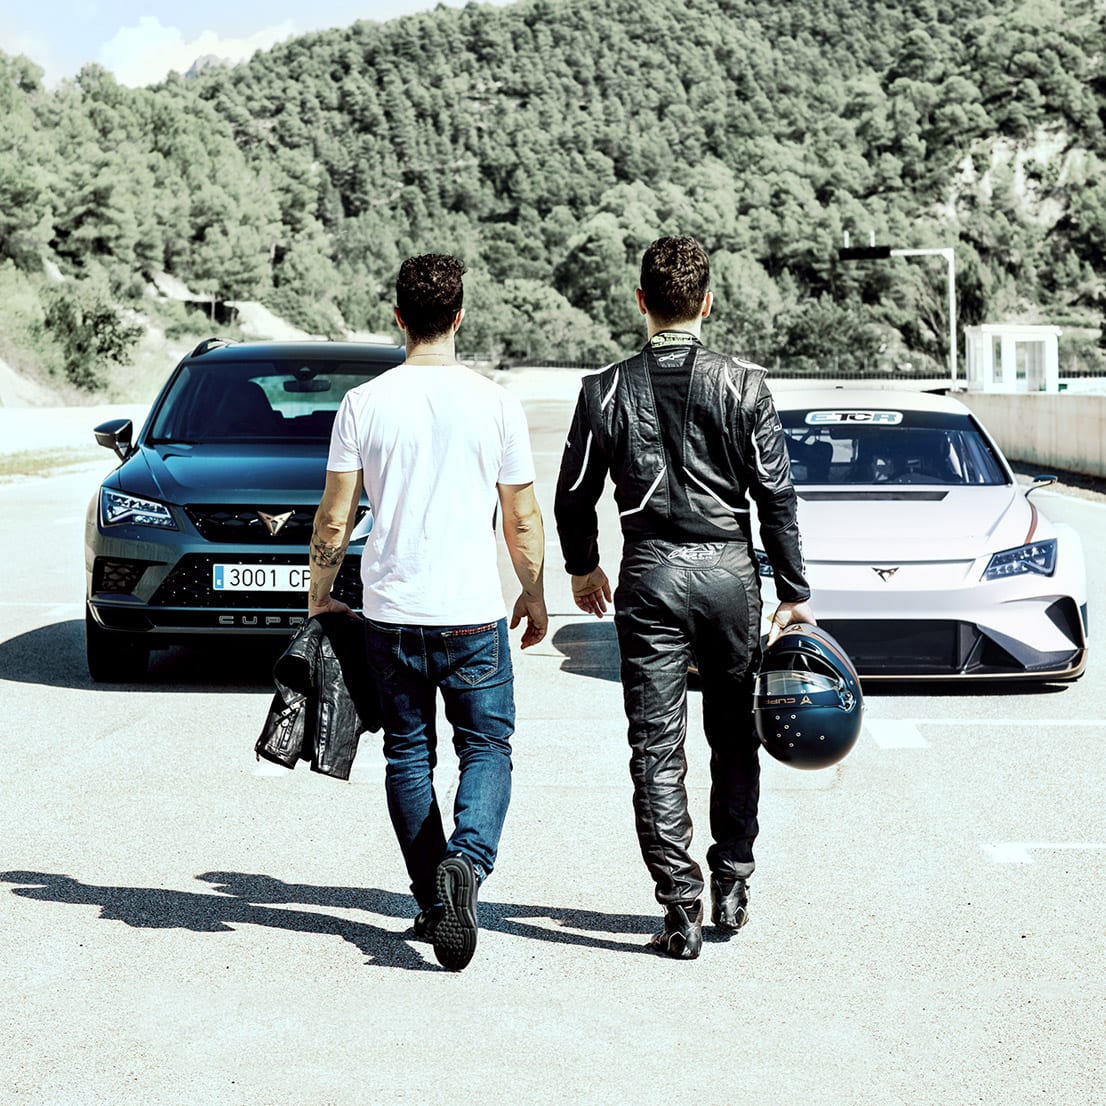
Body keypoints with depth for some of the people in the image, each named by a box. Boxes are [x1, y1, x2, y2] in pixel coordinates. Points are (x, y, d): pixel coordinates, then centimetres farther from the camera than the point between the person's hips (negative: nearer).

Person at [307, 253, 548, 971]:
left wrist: (320, 595, 13)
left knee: (409, 755, 14)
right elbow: (523, 520, 1)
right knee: (487, 748, 9)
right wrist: (534, 594, 16)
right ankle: (466, 862, -17)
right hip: (473, 615, -1)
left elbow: (334, 520, -1)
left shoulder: (364, 404, -2)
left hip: (391, 614, 2)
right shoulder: (496, 404, -4)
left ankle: (433, 901, 17)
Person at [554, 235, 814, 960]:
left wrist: (583, 567, 24)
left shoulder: (607, 390, -2)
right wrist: (795, 593, 5)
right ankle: (731, 885, 24)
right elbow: (777, 495, -3)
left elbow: (574, 494, 6)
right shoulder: (743, 385, -4)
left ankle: (682, 910, 0)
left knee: (657, 749, 3)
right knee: (734, 735, 16)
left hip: (651, 575, -1)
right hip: (730, 571, 1)